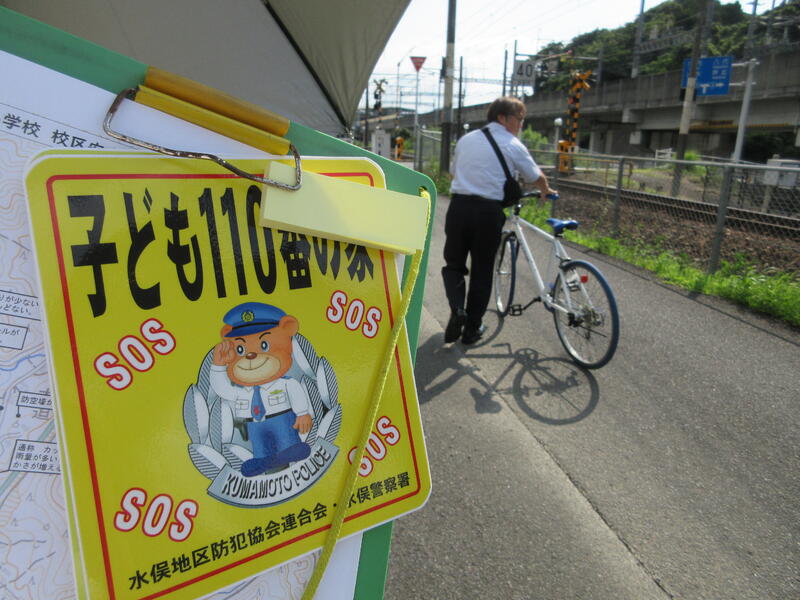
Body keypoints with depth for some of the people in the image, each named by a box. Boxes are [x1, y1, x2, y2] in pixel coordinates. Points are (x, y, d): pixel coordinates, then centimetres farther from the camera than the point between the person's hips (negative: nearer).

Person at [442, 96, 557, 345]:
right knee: (482, 270, 10)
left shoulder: (466, 139, 15)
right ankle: (472, 329, 18)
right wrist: (546, 191, 32)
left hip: (458, 206, 3)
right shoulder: (512, 145, 2)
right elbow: (537, 177, 10)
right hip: (489, 211, -3)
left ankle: (457, 308, -8)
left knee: (454, 264, 17)